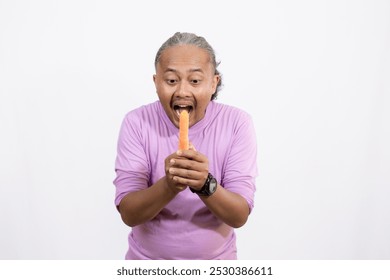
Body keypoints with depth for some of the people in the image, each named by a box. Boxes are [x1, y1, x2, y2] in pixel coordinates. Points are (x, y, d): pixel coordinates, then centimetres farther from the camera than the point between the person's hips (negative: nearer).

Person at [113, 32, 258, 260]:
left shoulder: (237, 123, -16)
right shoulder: (136, 122, -15)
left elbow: (239, 216, -19)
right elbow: (128, 214, -19)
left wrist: (206, 185, -37)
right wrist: (168, 185, -37)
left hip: (216, 258, 0)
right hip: (147, 258, 0)